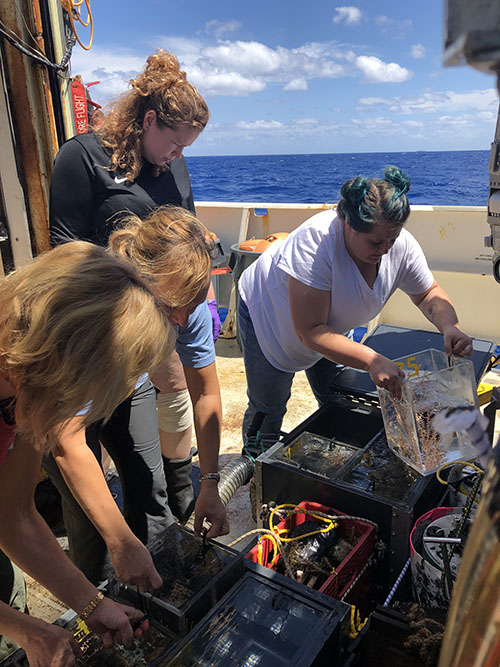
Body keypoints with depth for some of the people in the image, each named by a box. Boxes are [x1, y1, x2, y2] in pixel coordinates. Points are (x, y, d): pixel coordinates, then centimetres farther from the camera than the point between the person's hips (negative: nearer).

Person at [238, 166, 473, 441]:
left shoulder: (401, 245, -24)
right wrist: (372, 361, -48)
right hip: (269, 315, -4)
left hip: (329, 330, 5)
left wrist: (449, 326, -25)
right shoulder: (315, 240, -41)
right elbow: (310, 332, -40)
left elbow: (428, 293, -4)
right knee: (267, 410, 5)